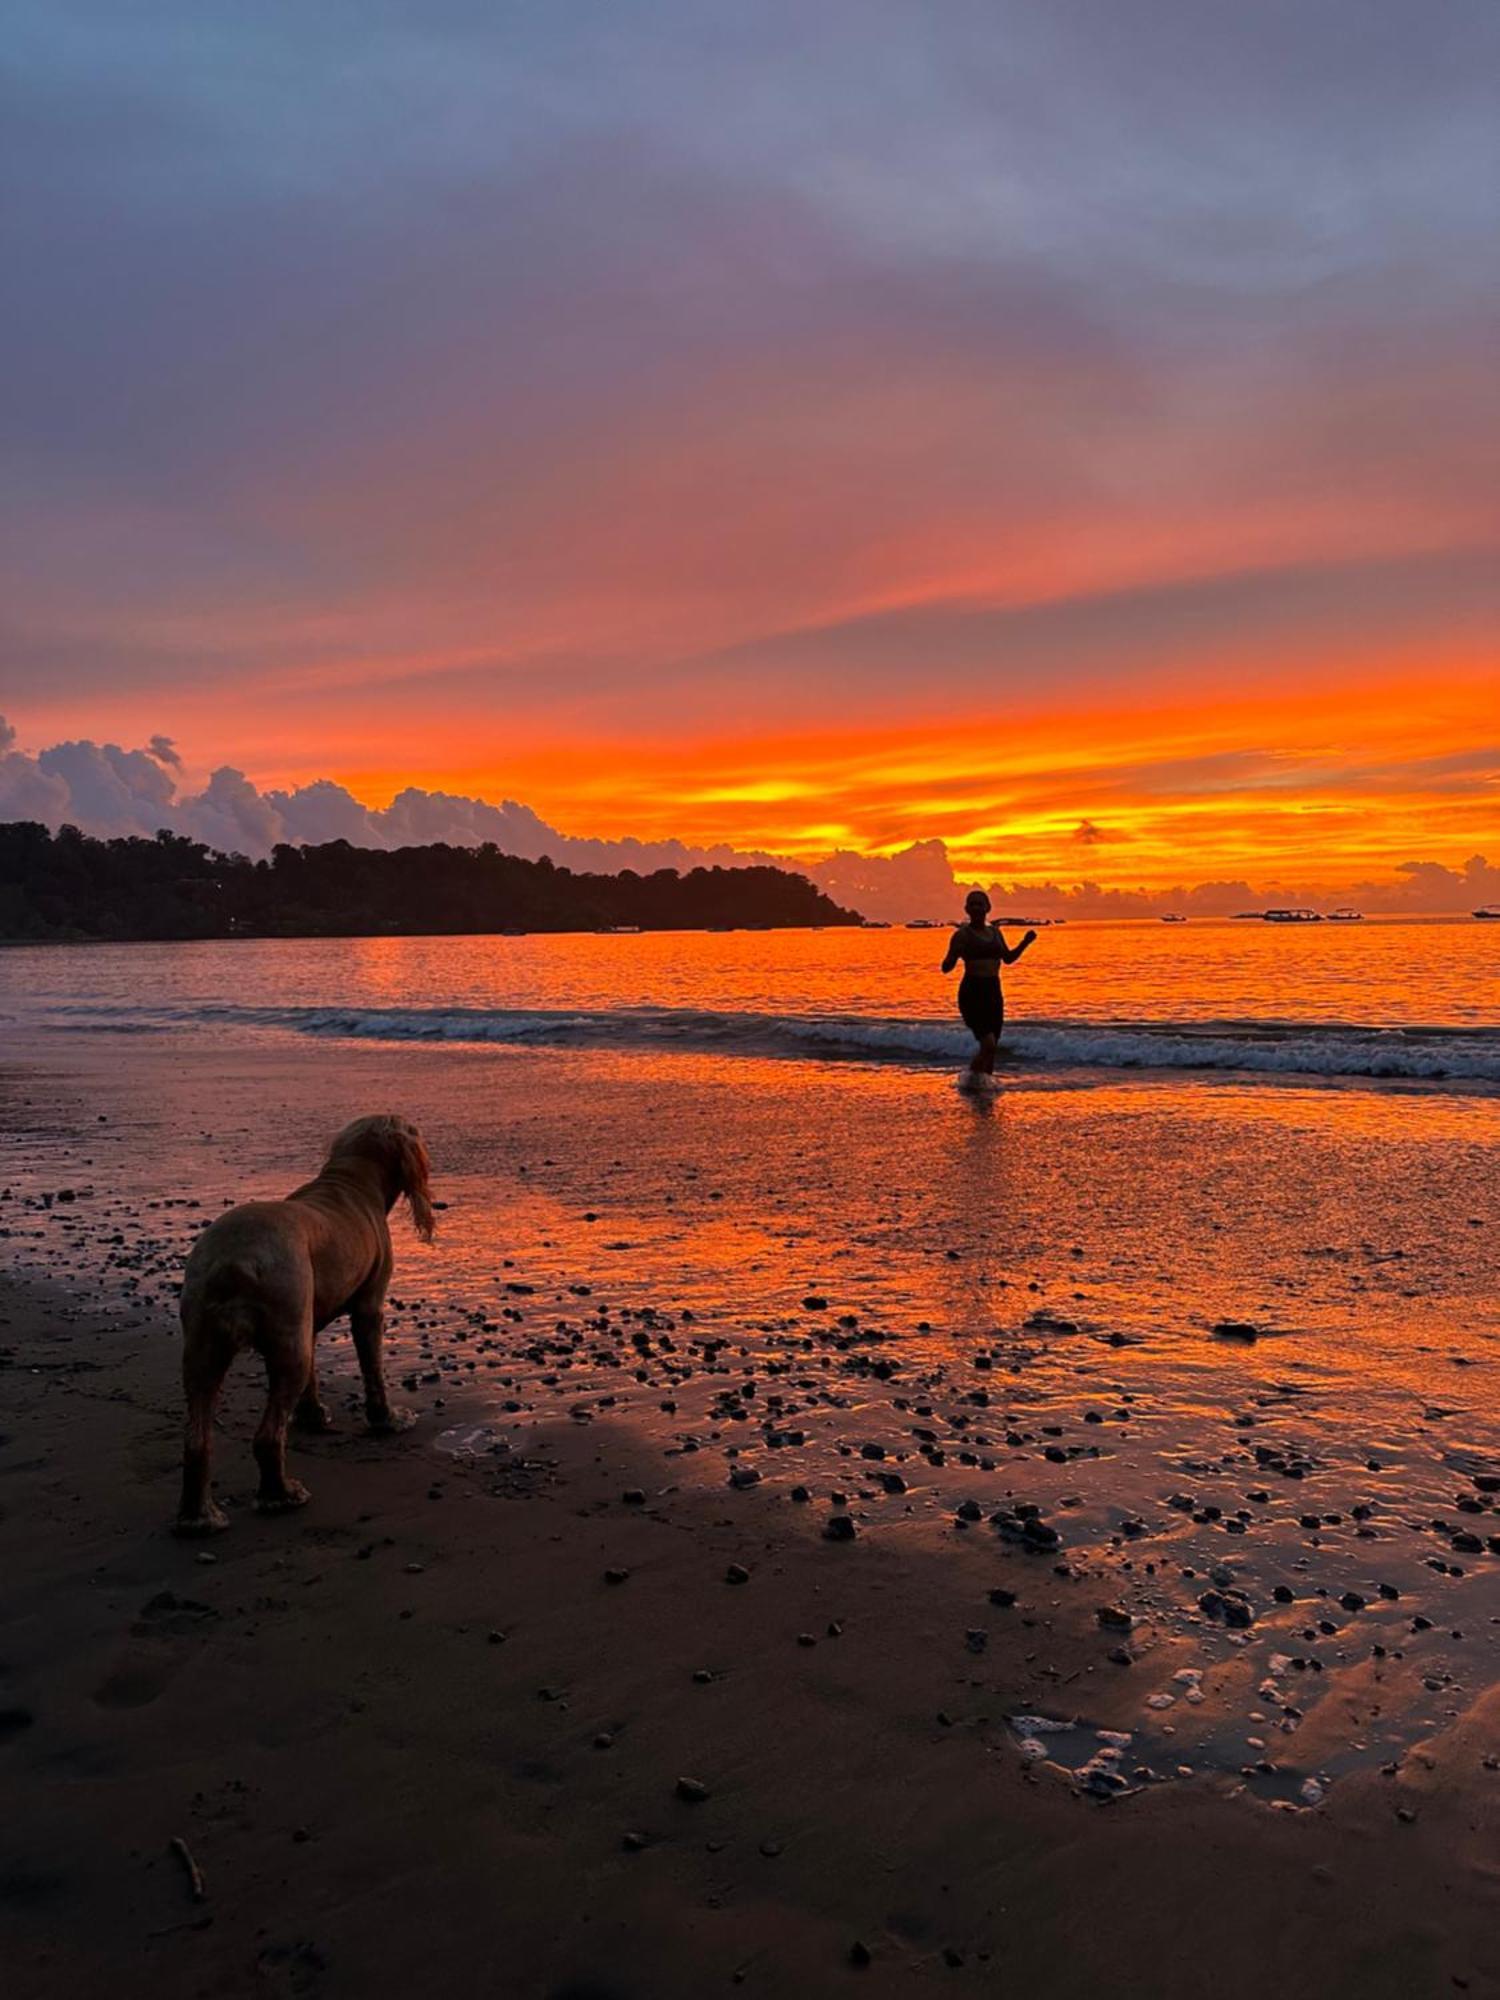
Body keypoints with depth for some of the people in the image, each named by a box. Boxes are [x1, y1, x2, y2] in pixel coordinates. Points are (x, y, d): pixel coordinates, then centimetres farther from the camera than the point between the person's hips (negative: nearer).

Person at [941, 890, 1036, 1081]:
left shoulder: (994, 931, 12)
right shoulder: (962, 935, -6)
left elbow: (1008, 958, 24)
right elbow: (946, 967, -10)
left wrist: (1025, 942, 10)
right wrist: (956, 952, -30)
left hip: (993, 991, 6)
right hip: (972, 992, -6)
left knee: (992, 1048, 9)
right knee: (988, 1043, -17)